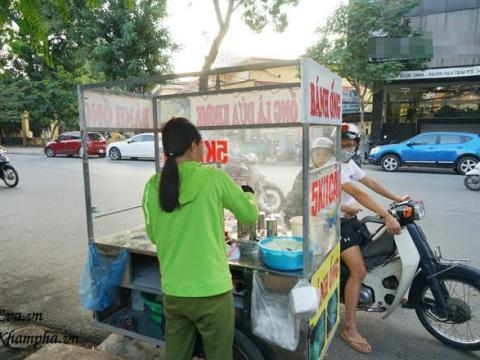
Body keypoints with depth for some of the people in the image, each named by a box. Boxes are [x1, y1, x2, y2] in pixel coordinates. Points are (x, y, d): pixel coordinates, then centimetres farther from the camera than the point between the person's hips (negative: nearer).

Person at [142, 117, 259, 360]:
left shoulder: (152, 186, -3)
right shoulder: (213, 178, -12)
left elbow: (153, 235, 10)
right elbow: (250, 216, 0)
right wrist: (248, 193, 19)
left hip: (173, 293, 4)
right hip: (211, 291, -3)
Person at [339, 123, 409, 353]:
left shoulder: (349, 163, 9)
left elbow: (371, 183, 15)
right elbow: (357, 193, -31)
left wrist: (398, 199, 12)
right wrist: (386, 216, -36)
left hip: (351, 219, 10)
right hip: (338, 222, -10)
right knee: (359, 271, -17)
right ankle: (349, 329, -8)